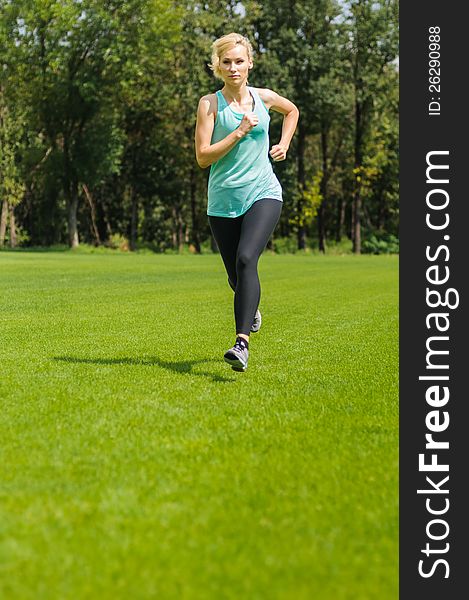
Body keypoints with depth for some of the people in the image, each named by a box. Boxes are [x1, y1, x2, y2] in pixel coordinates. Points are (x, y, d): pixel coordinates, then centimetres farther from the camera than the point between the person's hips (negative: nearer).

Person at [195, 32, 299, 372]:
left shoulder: (264, 98, 7)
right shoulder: (210, 104, -1)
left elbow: (292, 110, 30)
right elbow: (203, 157, -8)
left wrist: (284, 145, 18)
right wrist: (239, 132, -15)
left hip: (263, 194, 0)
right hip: (223, 201, 1)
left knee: (246, 259, -24)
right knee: (235, 277, 10)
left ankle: (242, 342, -30)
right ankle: (252, 309, 47)